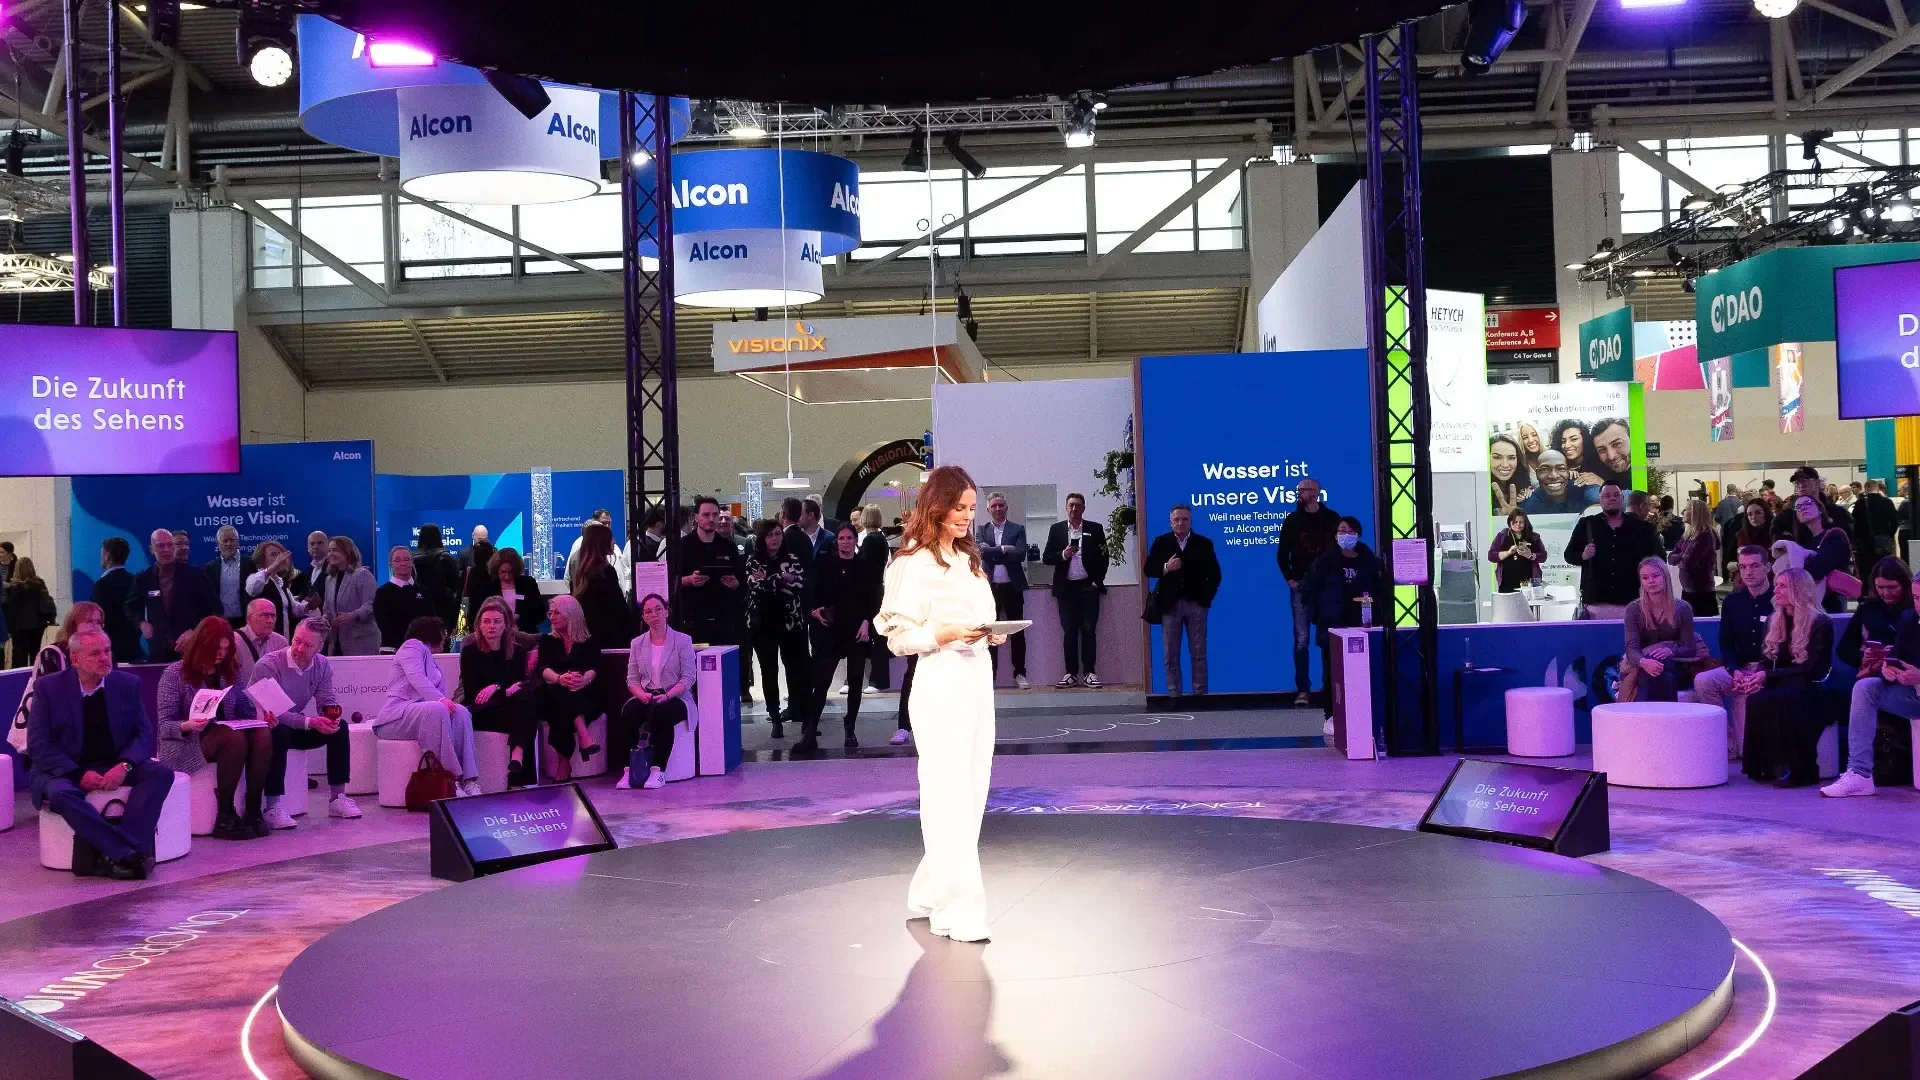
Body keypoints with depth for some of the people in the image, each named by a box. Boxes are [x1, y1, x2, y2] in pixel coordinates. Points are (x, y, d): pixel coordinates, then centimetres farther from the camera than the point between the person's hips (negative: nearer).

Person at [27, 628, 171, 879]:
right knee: (60, 793, -37)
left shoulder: (128, 683, 3)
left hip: (114, 767, 3)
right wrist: (79, 774, -22)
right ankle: (129, 853, -37)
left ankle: (114, 855, -36)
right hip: (65, 771, -3)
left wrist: (124, 766, -20)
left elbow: (144, 734, 2)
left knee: (161, 773, -25)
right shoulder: (49, 688, -4)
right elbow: (38, 745, -8)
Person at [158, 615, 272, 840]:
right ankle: (225, 817, -28)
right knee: (235, 738, -36)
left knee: (263, 735, -28)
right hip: (186, 743, -5)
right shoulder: (175, 673, -6)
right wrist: (186, 726, -33)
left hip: (227, 735, 5)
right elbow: (165, 725, -11)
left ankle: (253, 811, -23)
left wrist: (261, 715, -10)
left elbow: (245, 709, 13)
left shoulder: (230, 671, 12)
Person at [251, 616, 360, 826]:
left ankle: (337, 798, -9)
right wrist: (310, 722, -38)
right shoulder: (268, 665, -24)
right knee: (280, 732, -38)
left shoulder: (322, 666, -6)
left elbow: (327, 703, -2)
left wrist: (332, 717, -28)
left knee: (339, 727, -14)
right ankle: (272, 808, -33)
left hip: (294, 725, 6)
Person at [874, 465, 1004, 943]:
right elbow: (900, 637, -9)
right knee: (950, 798, -7)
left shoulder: (969, 560, 16)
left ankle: (929, 896, 19)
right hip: (941, 688, -8)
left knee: (971, 795, 9)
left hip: (978, 683, 8)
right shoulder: (916, 563, -7)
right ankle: (960, 909, -4)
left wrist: (992, 633, 3)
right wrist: (944, 633, -23)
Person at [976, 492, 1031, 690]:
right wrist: (1004, 550, -13)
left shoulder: (1018, 529, 4)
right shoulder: (982, 530, 6)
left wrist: (992, 552, -11)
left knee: (1017, 631, 3)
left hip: (1012, 587, 0)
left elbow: (1020, 555, -10)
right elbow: (981, 552, -11)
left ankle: (1020, 674, 10)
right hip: (990, 587, 0)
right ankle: (989, 676, 7)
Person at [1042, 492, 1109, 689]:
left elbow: (1103, 557, 4)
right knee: (1069, 632, 3)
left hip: (1088, 587, -1)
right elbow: (1046, 557, 2)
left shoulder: (1095, 529, 4)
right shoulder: (1056, 529, 6)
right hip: (1066, 588, 1)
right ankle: (1071, 673, 6)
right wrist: (1063, 555, -15)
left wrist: (1098, 581, -3)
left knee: (1089, 631, -2)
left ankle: (1089, 673, 1)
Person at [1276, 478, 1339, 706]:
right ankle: (1303, 690, -3)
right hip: (1301, 586, 0)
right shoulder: (1292, 521, 5)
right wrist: (1289, 579, -3)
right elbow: (1282, 554, 7)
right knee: (1301, 640, -4)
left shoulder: (1332, 519, 4)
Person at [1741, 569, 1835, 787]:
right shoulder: (1774, 621, 15)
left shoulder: (1820, 623, -5)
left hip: (1810, 691, -5)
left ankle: (1796, 769, -27)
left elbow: (1810, 669, -12)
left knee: (1776, 700, -38)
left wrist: (1767, 675, -18)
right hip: (1781, 687, 5)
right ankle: (1764, 766, -24)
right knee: (1755, 700, -31)